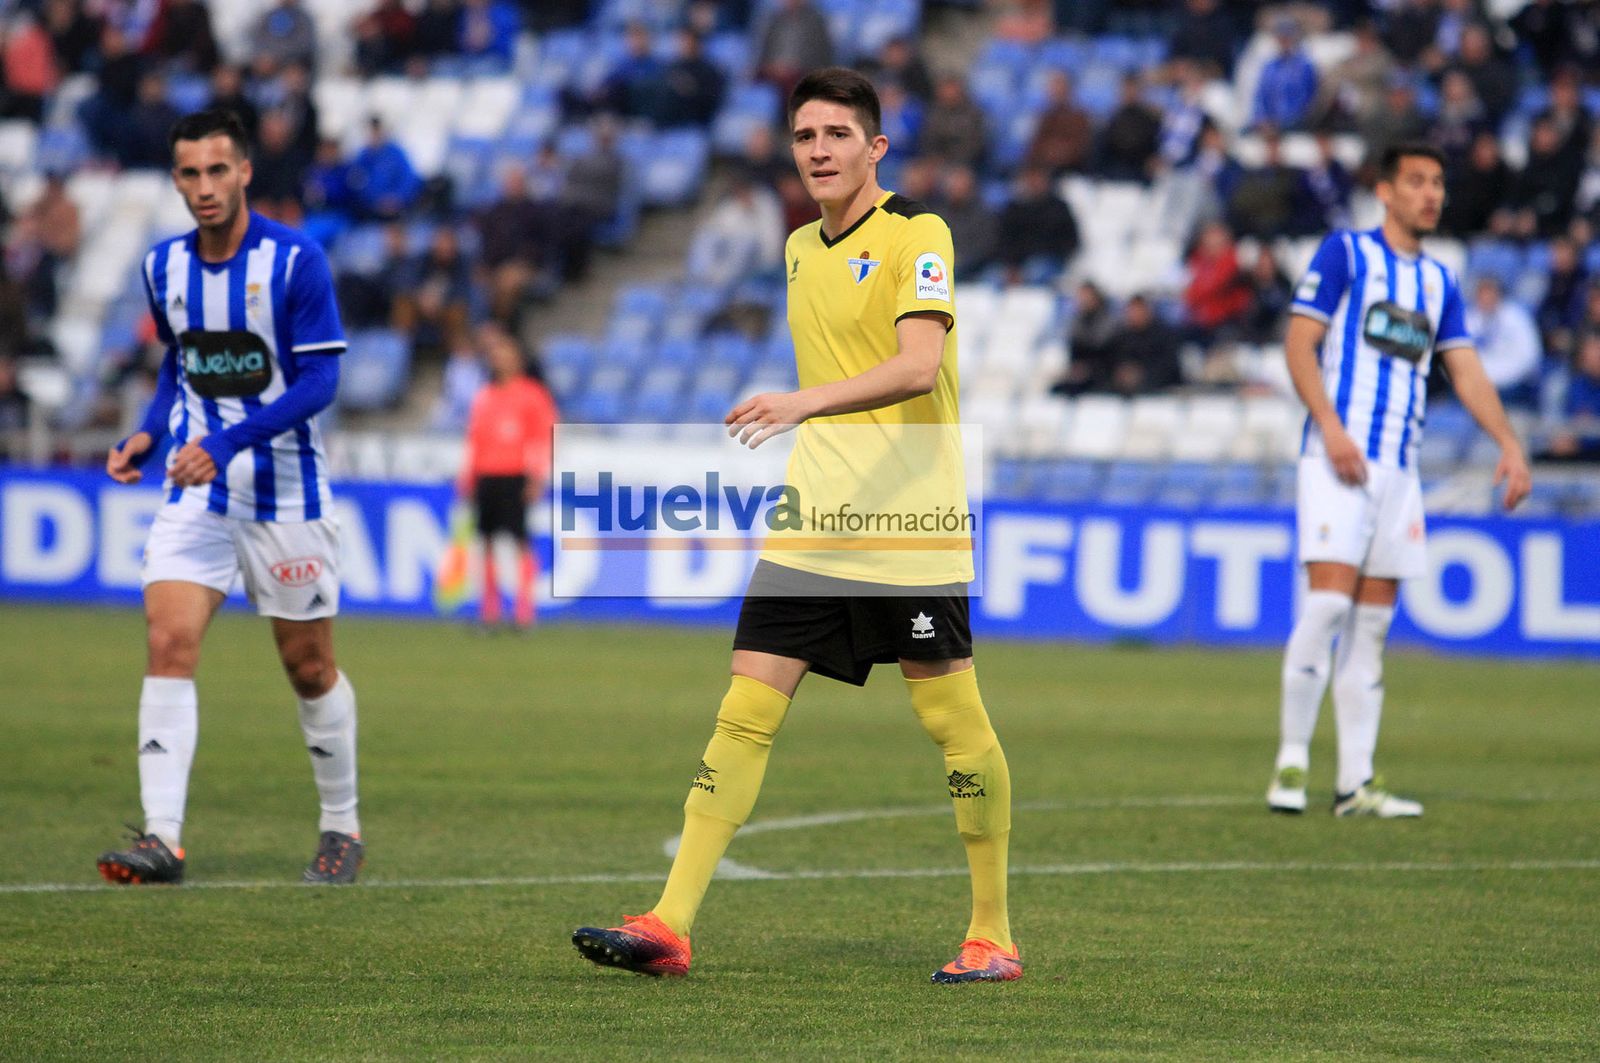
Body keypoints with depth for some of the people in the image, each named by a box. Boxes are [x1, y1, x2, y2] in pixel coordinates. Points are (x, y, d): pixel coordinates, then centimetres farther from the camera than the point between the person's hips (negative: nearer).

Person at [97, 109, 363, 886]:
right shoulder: (163, 267, 5)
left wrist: (228, 442, -25)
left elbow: (319, 380, -15)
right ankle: (162, 837, -18)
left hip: (285, 491, -4)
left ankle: (341, 828, 24)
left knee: (310, 667, 6)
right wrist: (149, 434, 2)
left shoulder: (294, 261, -12)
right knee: (169, 642, -14)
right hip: (196, 489, 4)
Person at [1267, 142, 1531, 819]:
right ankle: (1292, 761, -7)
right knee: (1329, 600, -17)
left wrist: (1509, 445, 0)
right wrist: (1331, 426, -16)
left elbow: (1466, 371, 15)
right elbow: (1299, 343, -4)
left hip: (1399, 466, 6)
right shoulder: (1345, 253, 1)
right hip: (1338, 458, -6)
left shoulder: (1440, 281, 17)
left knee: (1373, 622, 3)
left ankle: (1355, 783, 4)